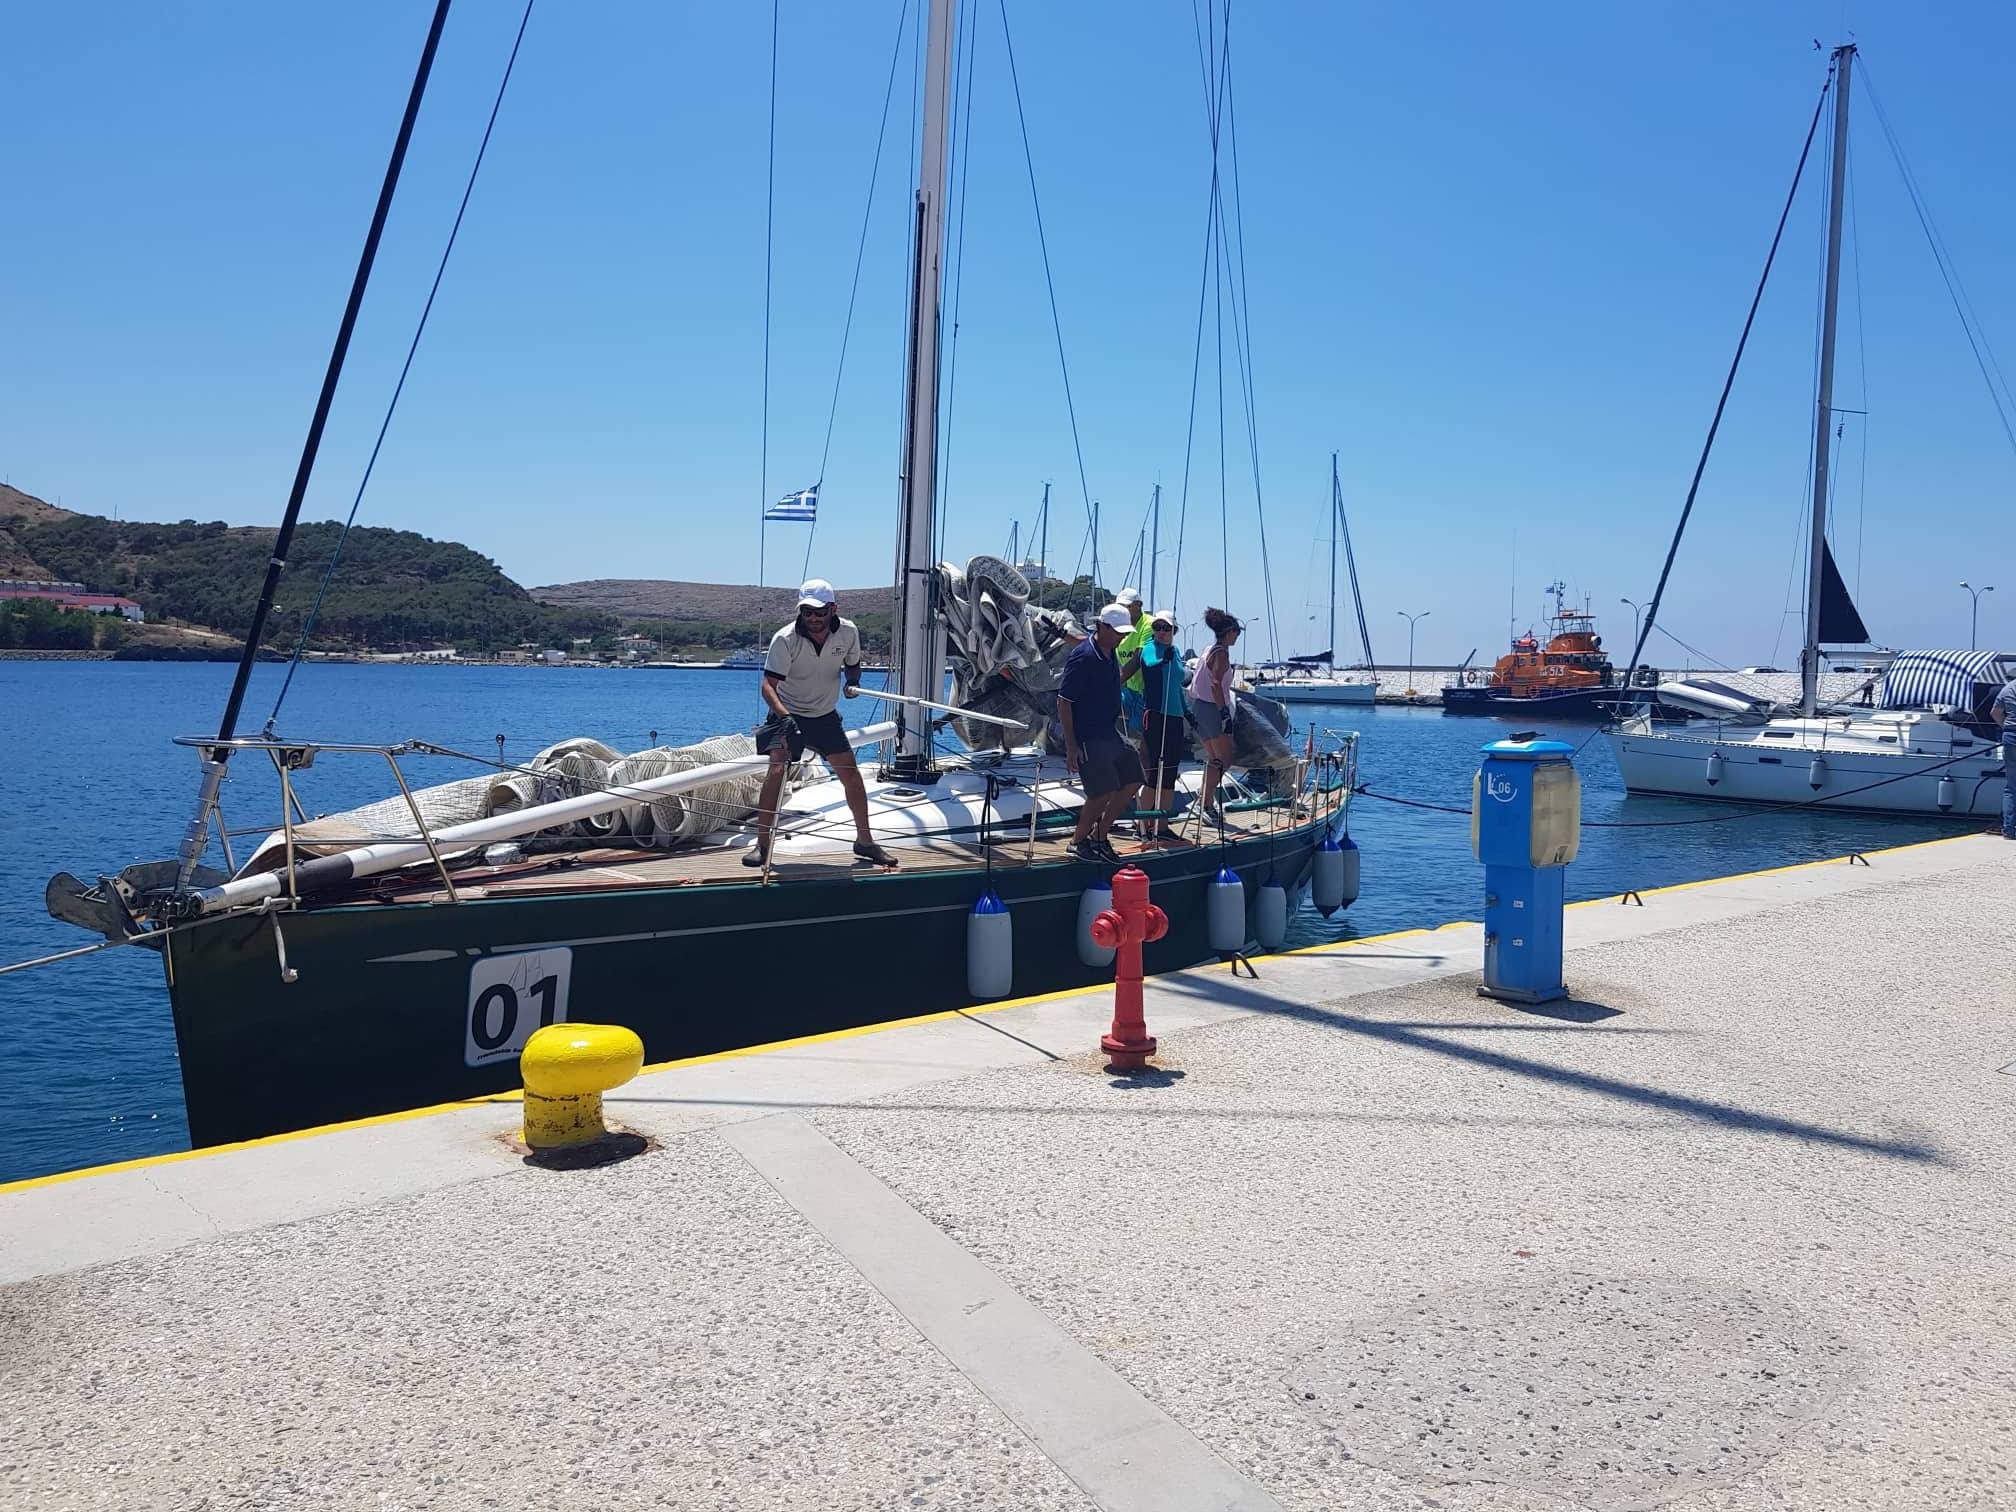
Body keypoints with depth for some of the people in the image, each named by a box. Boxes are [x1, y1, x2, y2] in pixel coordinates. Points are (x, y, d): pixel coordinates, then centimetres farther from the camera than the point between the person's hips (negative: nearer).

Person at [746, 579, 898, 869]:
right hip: (788, 714, -4)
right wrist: (784, 716, -45)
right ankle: (762, 844, -14)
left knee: (851, 772, 0)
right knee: (777, 769, -21)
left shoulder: (848, 632, -9)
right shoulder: (785, 639, -22)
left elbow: (853, 665, 11)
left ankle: (864, 840, 17)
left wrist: (853, 682, -12)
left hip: (826, 715, 4)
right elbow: (768, 685, -28)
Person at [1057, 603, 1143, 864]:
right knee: (1103, 792, -11)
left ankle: (1099, 836, 20)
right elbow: (1063, 700, -17)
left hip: (1110, 734, 10)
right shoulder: (1083, 656, -17)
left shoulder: (1110, 655, 10)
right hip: (1087, 737, -9)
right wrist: (1071, 745, -19)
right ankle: (1078, 842, 9)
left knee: (1132, 782, 10)